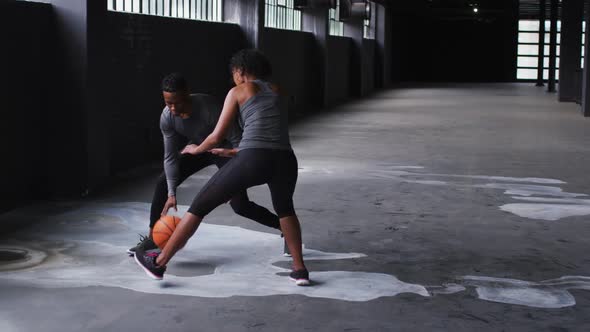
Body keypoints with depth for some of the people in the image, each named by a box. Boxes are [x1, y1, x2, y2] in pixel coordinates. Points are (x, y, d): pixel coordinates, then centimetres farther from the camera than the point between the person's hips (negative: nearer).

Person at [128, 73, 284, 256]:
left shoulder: (209, 107, -38)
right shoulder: (167, 118, -22)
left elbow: (237, 139, -30)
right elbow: (170, 157, -15)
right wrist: (171, 193, -21)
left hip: (224, 150, -5)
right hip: (199, 147, 5)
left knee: (240, 205, -13)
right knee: (163, 182, -6)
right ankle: (152, 237, 8)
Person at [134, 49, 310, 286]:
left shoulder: (237, 92, 14)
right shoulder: (277, 91, 26)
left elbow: (217, 137, 11)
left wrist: (196, 149, 32)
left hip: (253, 160, -4)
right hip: (284, 160, 4)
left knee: (199, 206, 12)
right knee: (284, 209, 36)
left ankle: (159, 263, 17)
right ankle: (299, 269, 27)